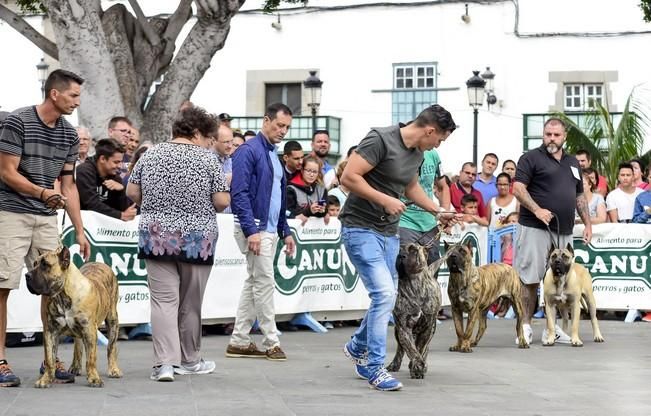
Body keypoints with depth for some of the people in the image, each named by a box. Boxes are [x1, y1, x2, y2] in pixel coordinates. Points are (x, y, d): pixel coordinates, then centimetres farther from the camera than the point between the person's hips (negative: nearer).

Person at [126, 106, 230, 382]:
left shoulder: (150, 155, 5)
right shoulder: (207, 159, -5)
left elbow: (132, 193, 7)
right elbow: (222, 202, -7)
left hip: (156, 237, 2)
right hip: (197, 240, -2)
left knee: (163, 300, -1)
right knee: (190, 303, 10)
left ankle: (165, 362, -12)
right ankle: (189, 360, 22)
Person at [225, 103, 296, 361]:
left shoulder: (274, 155, 16)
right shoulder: (248, 151, -11)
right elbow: (240, 193, -18)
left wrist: (285, 231, 17)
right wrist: (251, 230, -24)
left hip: (271, 229, 9)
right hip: (254, 227, -9)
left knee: (254, 282, 10)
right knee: (265, 282, -6)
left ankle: (239, 341, 14)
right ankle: (271, 342, 1)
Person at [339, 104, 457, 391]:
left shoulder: (417, 154, 9)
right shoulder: (381, 140, -17)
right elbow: (348, 177, -21)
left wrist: (437, 211, 24)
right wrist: (385, 200, -21)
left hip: (389, 232, 9)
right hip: (361, 228, -9)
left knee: (386, 298, 13)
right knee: (384, 293, -16)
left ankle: (358, 347, 37)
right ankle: (375, 368, -8)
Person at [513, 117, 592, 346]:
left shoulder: (572, 162, 19)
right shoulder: (531, 158, -1)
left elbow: (580, 196, 24)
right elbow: (518, 188, -10)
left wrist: (588, 224, 16)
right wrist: (537, 210, -21)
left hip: (564, 231, 6)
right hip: (535, 229, -6)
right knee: (530, 279, -5)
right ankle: (525, 326, 1)